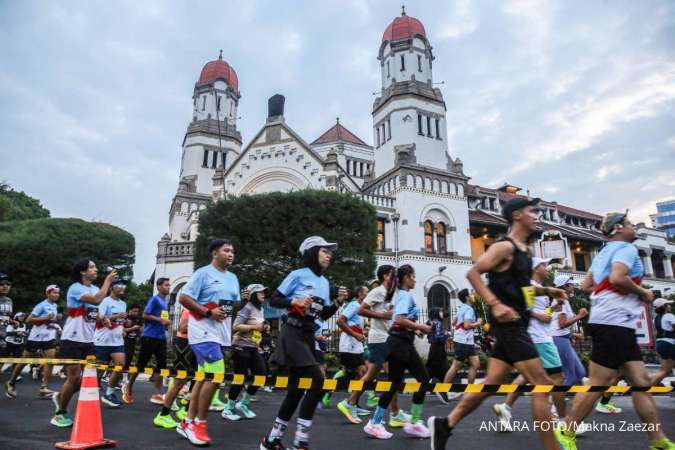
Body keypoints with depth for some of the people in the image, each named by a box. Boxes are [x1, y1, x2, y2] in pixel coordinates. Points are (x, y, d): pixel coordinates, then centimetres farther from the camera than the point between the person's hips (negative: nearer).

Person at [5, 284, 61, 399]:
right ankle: (10, 383, 32)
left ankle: (44, 388, -9)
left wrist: (56, 318, 9)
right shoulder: (42, 305, -14)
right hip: (36, 337, -5)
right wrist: (45, 318, -24)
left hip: (49, 337, 6)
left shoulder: (55, 306, 10)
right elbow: (29, 320, -19)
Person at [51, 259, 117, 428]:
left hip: (88, 340, 7)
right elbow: (97, 300, -33)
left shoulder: (95, 288, 10)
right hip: (72, 340, -7)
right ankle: (60, 414, 15)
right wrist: (108, 280, -23)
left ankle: (60, 397, 30)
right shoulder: (75, 288, -15)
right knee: (74, 377, -4)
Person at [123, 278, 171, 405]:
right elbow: (145, 315, -15)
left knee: (161, 364, 2)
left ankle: (158, 394, 5)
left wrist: (166, 323, 8)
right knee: (141, 364, 2)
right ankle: (128, 387, 24)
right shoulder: (154, 299, -8)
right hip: (149, 336, -7)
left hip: (161, 337, 8)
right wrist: (161, 319, -18)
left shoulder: (165, 302, 16)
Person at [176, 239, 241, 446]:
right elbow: (183, 298, -13)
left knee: (205, 376, 14)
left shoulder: (233, 278, 14)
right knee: (215, 375, -15)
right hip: (204, 331, -8)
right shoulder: (203, 273, -8)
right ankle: (199, 424, 2)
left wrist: (243, 300, -2)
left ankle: (188, 423, 27)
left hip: (222, 333, 8)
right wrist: (208, 312, -19)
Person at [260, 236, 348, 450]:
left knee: (296, 388, 10)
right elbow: (273, 300, -6)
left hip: (309, 335, 8)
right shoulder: (298, 275, -7)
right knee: (316, 379, -16)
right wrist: (295, 301, -20)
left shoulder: (325, 282, 13)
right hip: (293, 333, -8)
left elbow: (324, 315, 15)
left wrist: (338, 301, 0)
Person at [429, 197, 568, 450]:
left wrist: (547, 291, 15)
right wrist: (495, 304, -27)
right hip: (509, 324, -10)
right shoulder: (505, 247, -12)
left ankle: (444, 424, 19)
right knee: (541, 384, -5)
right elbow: (473, 273, -19)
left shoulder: (523, 251, 18)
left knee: (491, 383, 11)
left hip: (515, 326, 10)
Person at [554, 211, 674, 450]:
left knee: (641, 382, 10)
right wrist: (643, 293, -8)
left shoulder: (604, 252, 22)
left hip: (612, 323, 10)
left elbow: (585, 285, 21)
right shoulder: (627, 248, -5)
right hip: (614, 322, -10)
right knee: (598, 383, -5)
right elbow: (617, 278, -23)